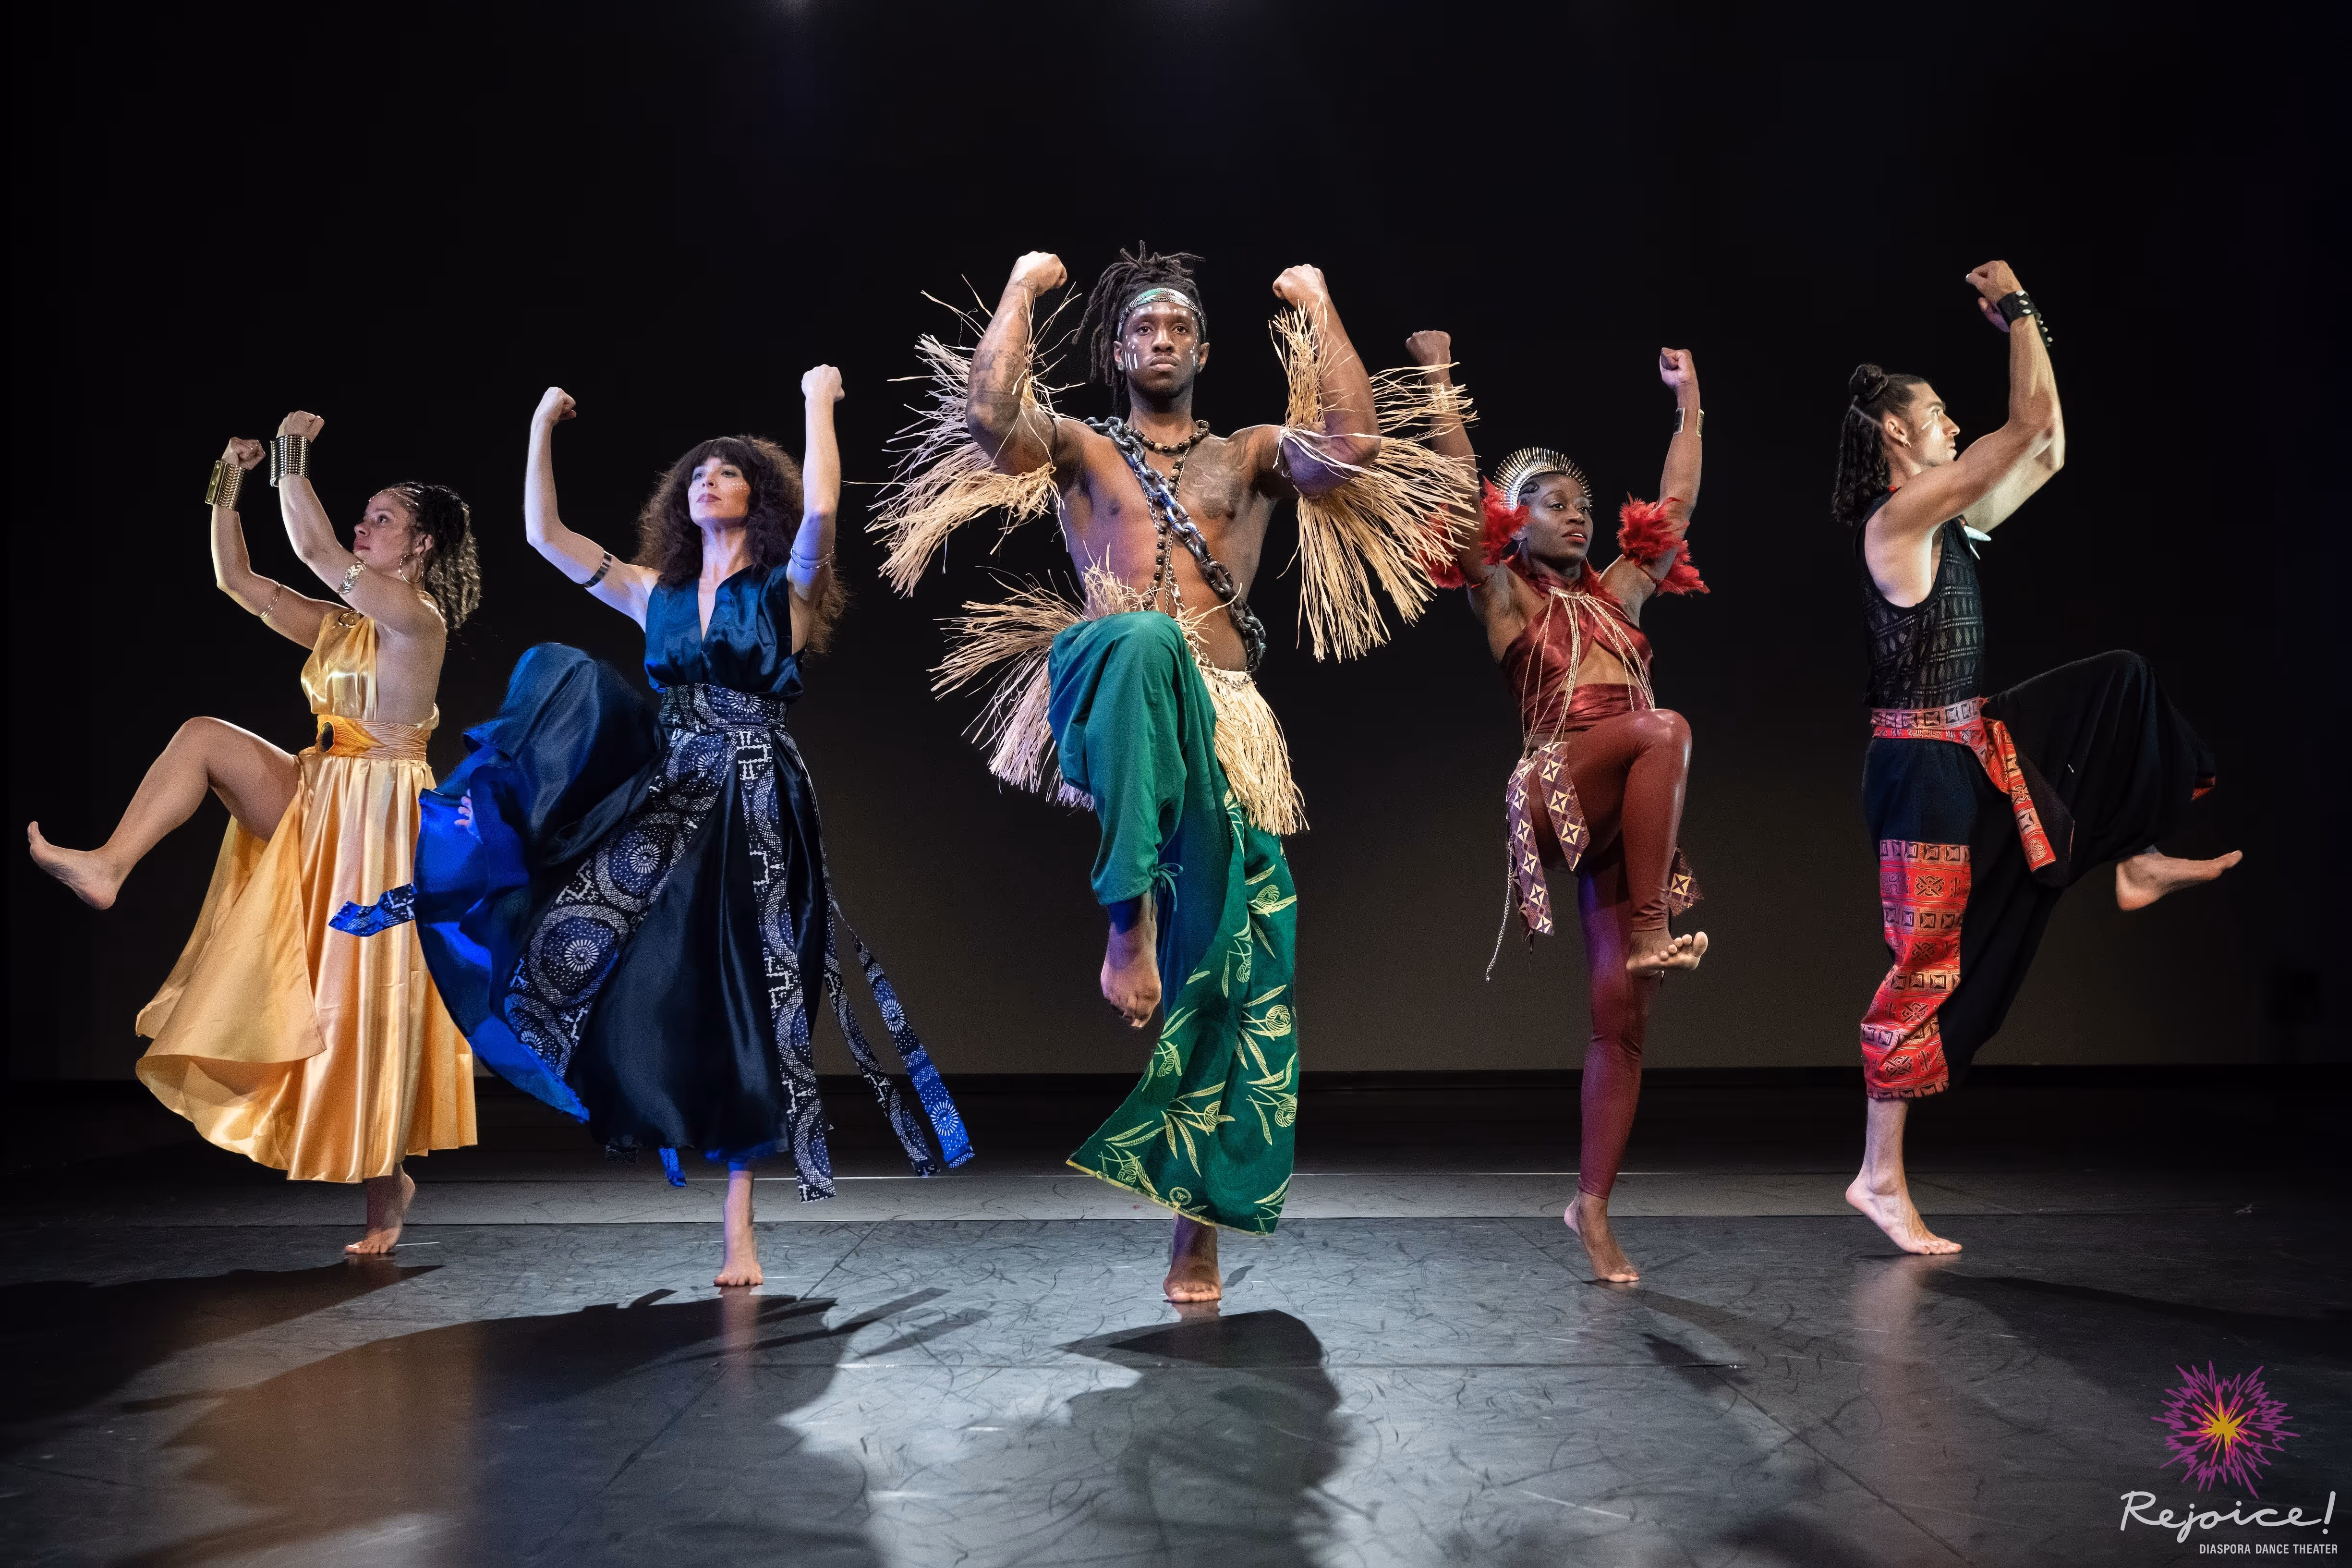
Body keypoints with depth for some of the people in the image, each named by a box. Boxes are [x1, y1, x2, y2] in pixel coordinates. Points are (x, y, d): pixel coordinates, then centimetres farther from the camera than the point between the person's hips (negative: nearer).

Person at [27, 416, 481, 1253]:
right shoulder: (339, 623, 13)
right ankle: (106, 869, -15)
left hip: (379, 816, -7)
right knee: (204, 735, -7)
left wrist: (292, 463, -11)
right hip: (317, 806, 8)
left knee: (366, 1001, -4)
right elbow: (236, 580, 14)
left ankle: (386, 1181, 9)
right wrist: (228, 491, 6)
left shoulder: (417, 616, -10)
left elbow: (315, 551, -18)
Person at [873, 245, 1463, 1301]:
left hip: (1222, 711, 2)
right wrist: (1022, 290, 9)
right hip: (1106, 688, -2)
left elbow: (1353, 444, 6)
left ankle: (1198, 1224, -1)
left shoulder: (1252, 456, 25)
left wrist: (1318, 306, 12)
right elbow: (989, 418, 1)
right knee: (1142, 638, -41)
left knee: (1235, 960, -7)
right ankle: (1129, 919, -39)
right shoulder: (1078, 450, 22)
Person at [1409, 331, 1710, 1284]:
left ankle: (1593, 1206, 5)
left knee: (1623, 1012, -2)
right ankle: (1654, 929, -30)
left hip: (1628, 815, 5)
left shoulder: (1617, 593, 25)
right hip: (1559, 794, -4)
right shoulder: (1504, 597, 11)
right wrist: (1439, 384, -1)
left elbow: (1678, 501, 30)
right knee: (1665, 728, -33)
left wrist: (1688, 399, 33)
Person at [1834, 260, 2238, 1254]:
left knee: (2119, 687, 17)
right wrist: (2014, 307, -3)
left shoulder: (1949, 522, 10)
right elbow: (2034, 426, -17)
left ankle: (2138, 861, 22)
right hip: (1926, 764, -9)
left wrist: (2022, 323, 16)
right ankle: (1881, 1179, 5)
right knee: (1928, 965, -4)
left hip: (1975, 746, 9)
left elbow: (2048, 451, 16)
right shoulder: (1899, 517, -17)